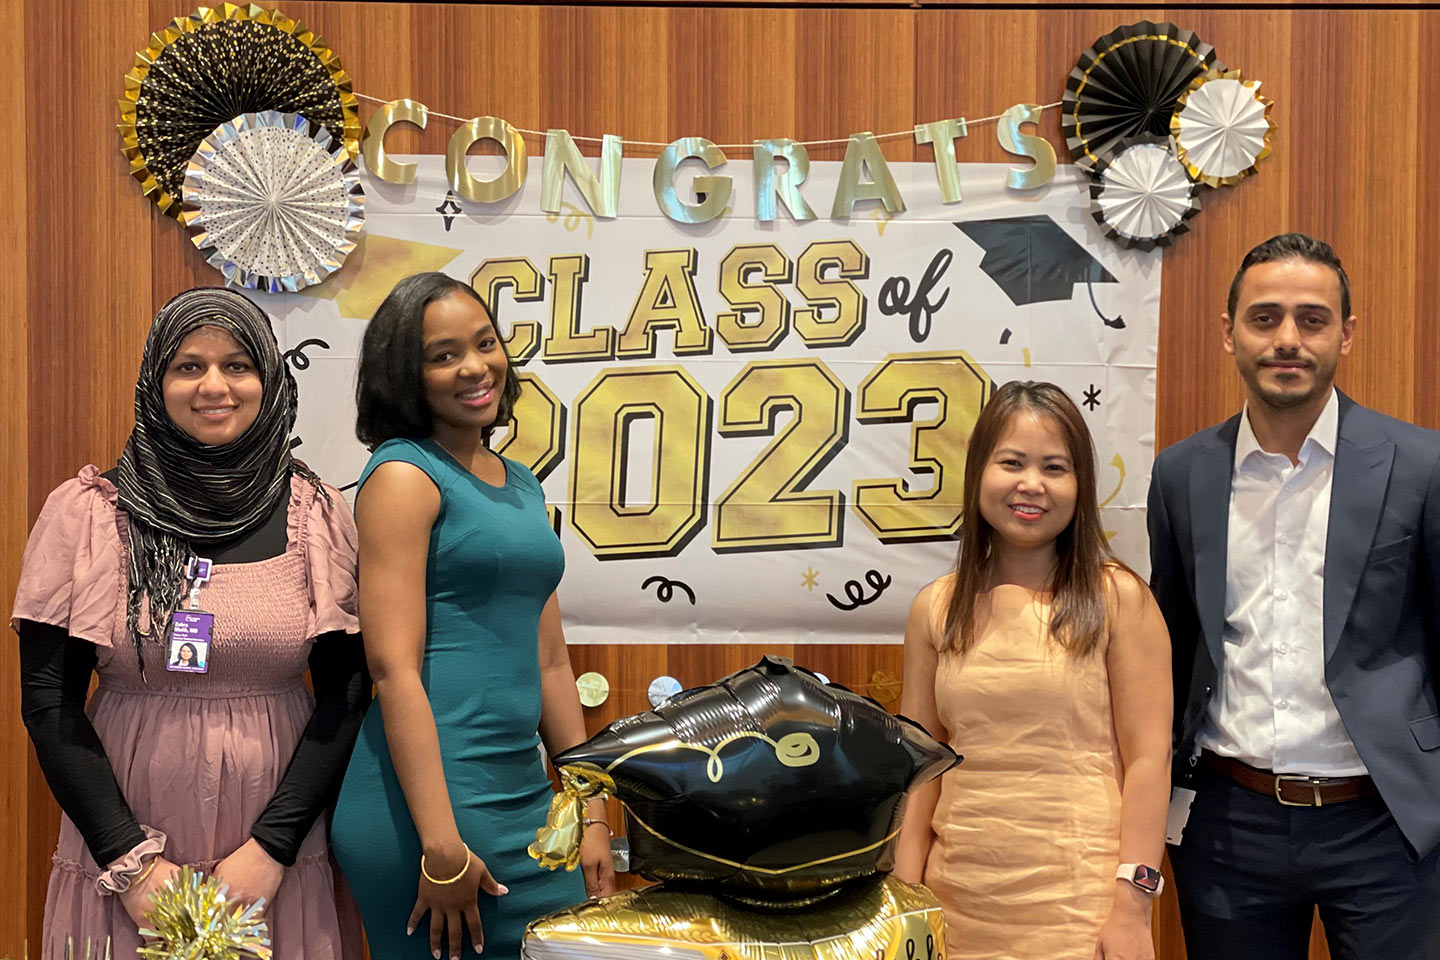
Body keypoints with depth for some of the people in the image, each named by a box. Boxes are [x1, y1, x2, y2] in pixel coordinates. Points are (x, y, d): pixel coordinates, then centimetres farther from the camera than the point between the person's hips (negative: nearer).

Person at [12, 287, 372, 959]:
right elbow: (48, 700, -3)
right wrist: (133, 860, -10)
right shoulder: (85, 513, -4)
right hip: (124, 857, -1)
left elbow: (345, 691, -1)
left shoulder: (316, 514, -1)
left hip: (281, 858, 1)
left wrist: (271, 848, -10)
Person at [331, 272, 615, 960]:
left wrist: (592, 816, 14)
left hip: (522, 793, 7)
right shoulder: (402, 474, -8)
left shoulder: (523, 486, 15)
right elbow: (393, 665, -15)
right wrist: (442, 846, -19)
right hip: (426, 797, -7)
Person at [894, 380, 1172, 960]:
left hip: (1080, 907, -3)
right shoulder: (934, 609, 5)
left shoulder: (1118, 598, -4)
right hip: (960, 903, 3)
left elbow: (1148, 757, -7)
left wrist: (1133, 907, -11)